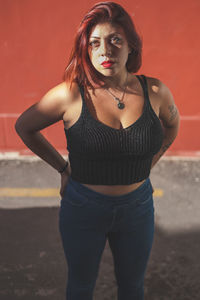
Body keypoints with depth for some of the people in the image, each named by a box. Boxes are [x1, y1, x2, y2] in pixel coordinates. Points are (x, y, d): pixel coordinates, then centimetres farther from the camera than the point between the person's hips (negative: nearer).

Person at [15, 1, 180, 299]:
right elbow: (24, 126, -3)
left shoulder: (155, 91, -10)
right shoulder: (69, 94, -18)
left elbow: (172, 125, 12)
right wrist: (63, 167, -2)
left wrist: (146, 165, 6)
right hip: (83, 208, -2)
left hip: (137, 207, 2)